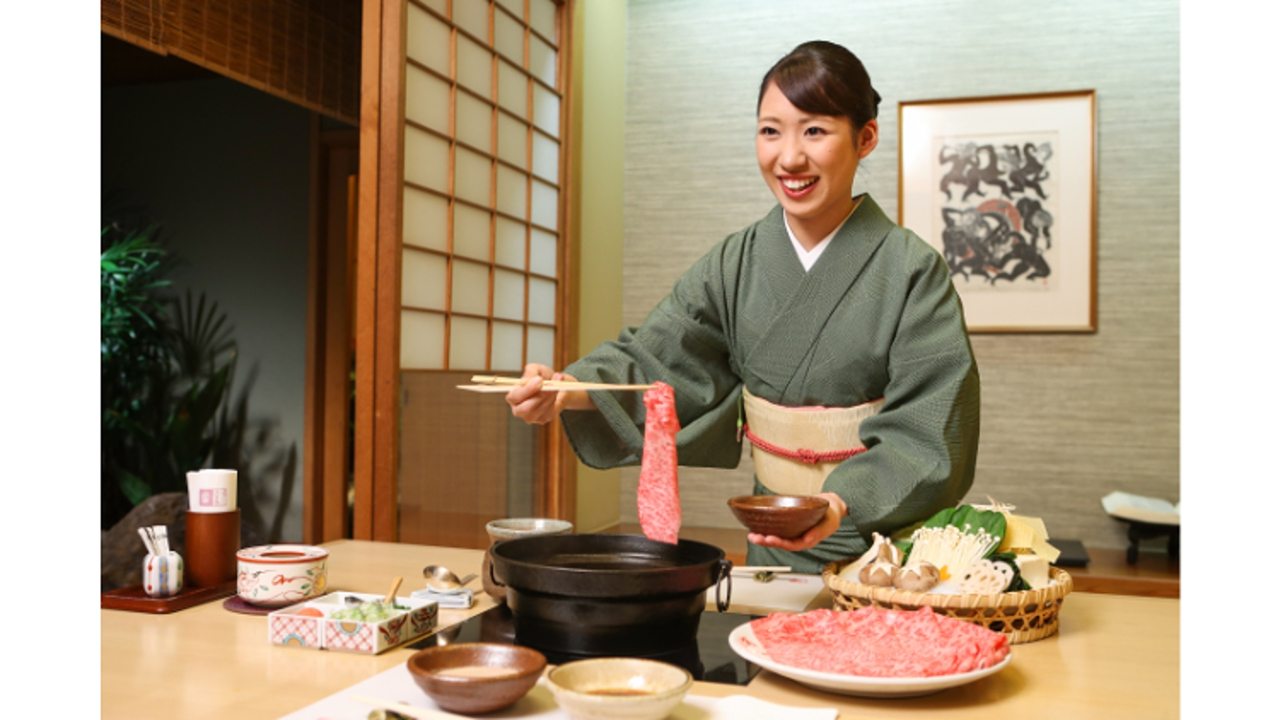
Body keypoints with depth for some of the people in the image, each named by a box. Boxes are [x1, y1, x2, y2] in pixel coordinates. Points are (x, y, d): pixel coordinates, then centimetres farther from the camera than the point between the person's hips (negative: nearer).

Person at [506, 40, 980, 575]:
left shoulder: (912, 272, -10)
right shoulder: (735, 265, 2)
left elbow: (926, 435, -13)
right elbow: (655, 357, -4)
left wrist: (842, 502, -28)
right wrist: (567, 390, -23)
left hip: (880, 542, -2)